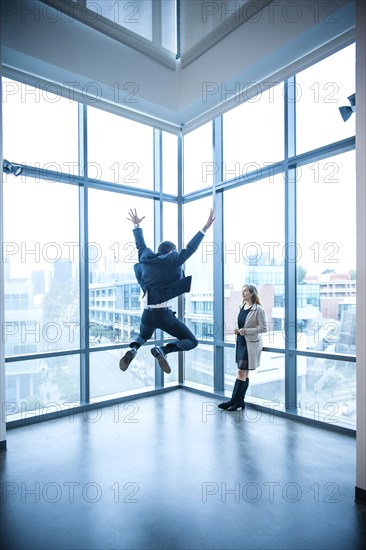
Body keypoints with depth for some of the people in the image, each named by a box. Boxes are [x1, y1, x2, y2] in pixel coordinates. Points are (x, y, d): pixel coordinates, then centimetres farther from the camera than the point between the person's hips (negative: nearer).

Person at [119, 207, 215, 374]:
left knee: (143, 336, 35)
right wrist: (205, 228, 1)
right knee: (191, 341, 6)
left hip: (147, 314, 6)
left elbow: (140, 244, 24)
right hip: (164, 314, -5)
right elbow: (190, 248, -6)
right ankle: (163, 350, -19)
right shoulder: (172, 260, -6)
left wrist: (136, 226, 39)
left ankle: (132, 349, -1)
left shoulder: (146, 258, 8)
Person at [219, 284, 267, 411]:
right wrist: (237, 329, 1)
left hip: (251, 344, -7)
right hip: (240, 342, 7)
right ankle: (240, 401, 19)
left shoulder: (258, 309, -11)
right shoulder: (242, 307, 10)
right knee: (244, 373, 13)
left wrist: (246, 331, -19)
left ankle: (234, 401, 3)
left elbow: (263, 328, -13)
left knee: (242, 372, -5)